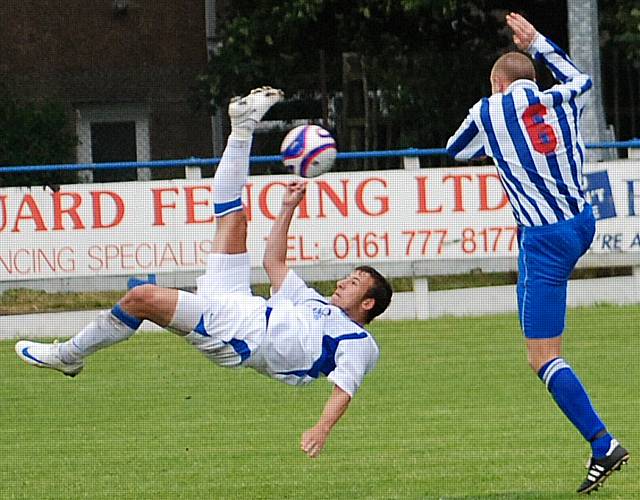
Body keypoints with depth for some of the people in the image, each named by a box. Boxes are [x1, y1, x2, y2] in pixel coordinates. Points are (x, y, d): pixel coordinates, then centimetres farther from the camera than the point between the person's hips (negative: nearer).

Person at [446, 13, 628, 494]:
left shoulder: (488, 114, -2)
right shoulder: (562, 99, 6)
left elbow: (456, 150, 21)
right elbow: (580, 76, 33)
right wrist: (536, 42, 39)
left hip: (545, 240, -6)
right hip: (583, 223, 6)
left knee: (543, 357, -5)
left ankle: (603, 446, -15)